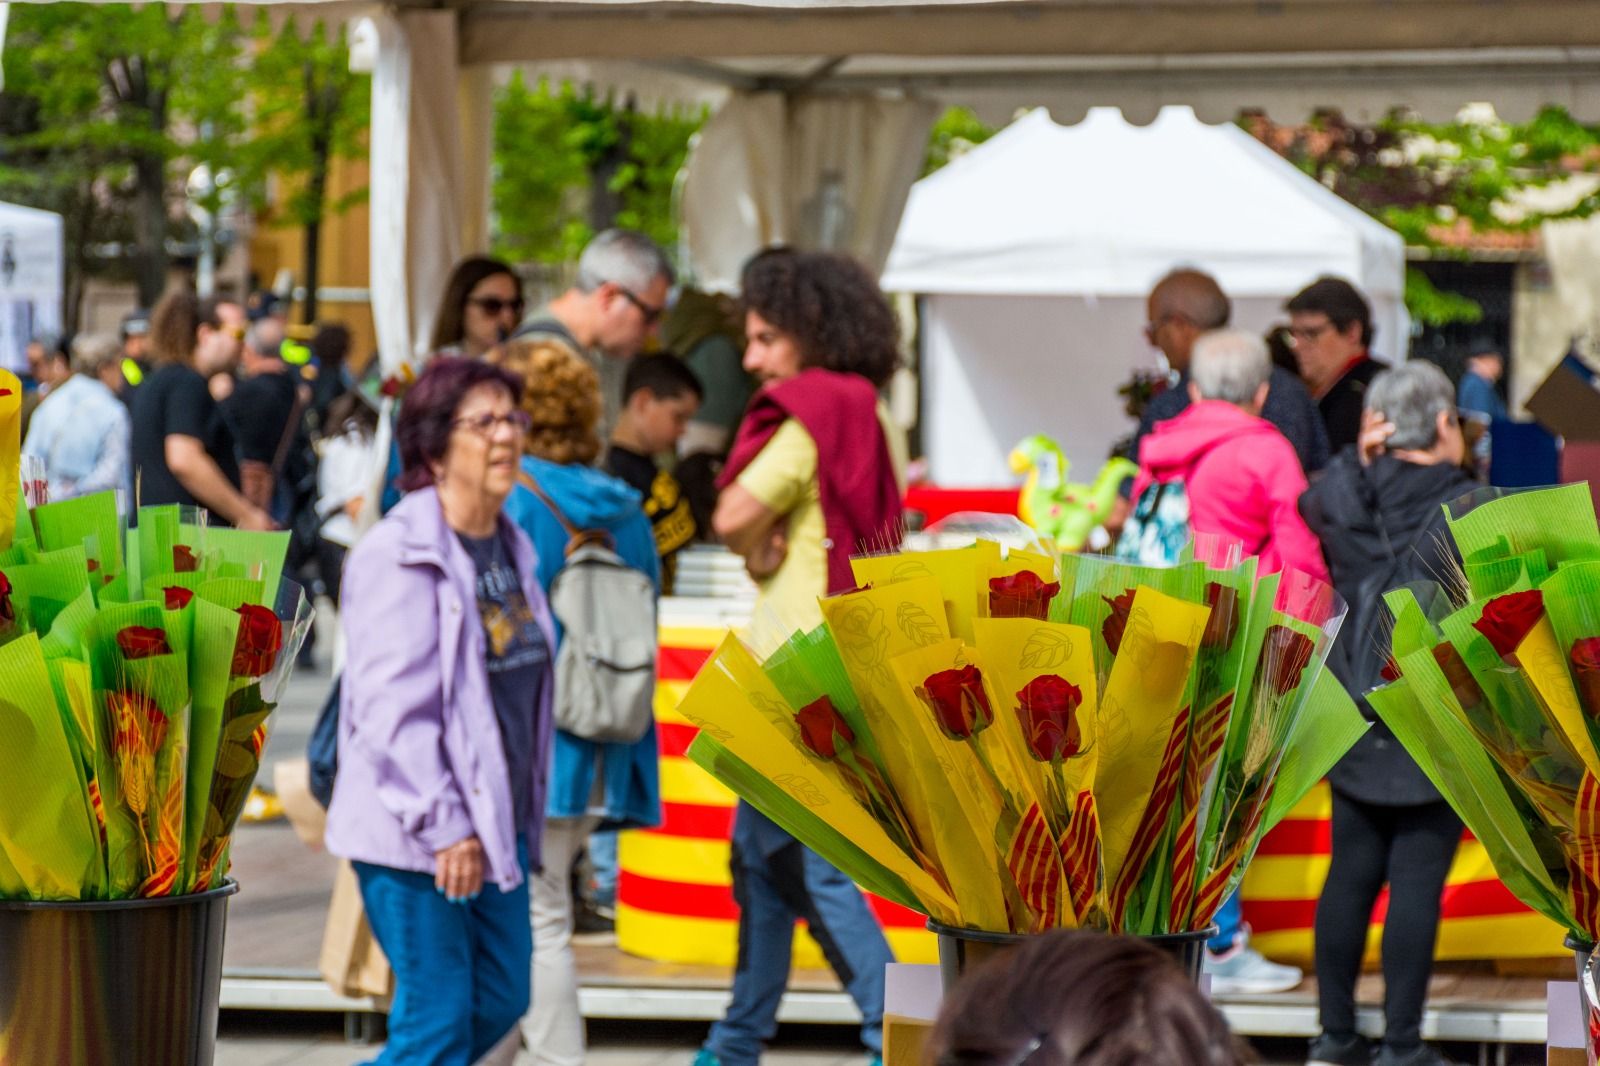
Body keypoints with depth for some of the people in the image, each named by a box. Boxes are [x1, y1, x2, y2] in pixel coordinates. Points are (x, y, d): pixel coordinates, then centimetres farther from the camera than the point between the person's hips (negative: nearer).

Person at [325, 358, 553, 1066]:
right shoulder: (398, 556, -15)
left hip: (497, 822, 9)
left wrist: (524, 817, 16)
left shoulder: (512, 548, 12)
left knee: (501, 1001, 13)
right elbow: (390, 708, -20)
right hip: (414, 835, -9)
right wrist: (443, 825, -22)